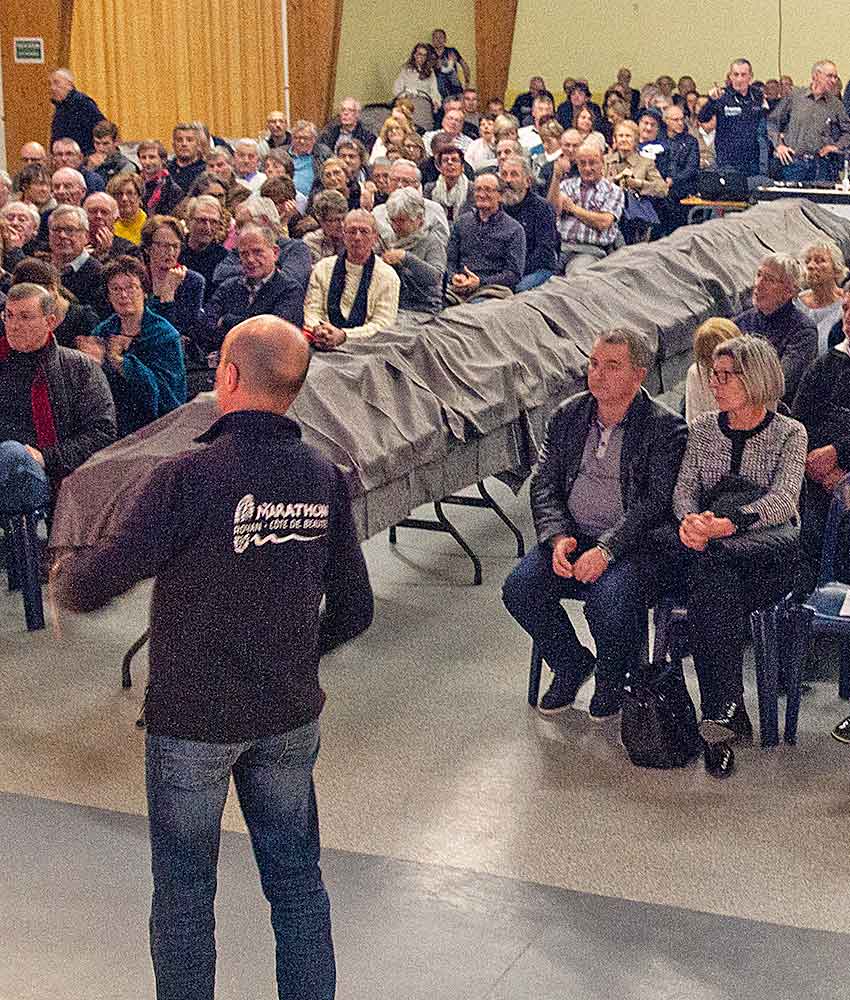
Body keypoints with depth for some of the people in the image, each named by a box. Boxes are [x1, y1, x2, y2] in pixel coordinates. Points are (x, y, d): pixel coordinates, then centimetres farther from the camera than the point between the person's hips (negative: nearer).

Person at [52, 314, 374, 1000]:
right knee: (296, 881, 17)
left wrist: (67, 573, 6)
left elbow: (90, 587, -17)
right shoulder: (325, 478, -4)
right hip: (291, 716, 4)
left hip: (192, 718, -4)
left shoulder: (189, 478, -21)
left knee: (185, 891, 12)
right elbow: (354, 610, 3)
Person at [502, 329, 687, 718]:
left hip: (631, 545, -5)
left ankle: (612, 676, 3)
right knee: (519, 589, -18)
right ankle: (571, 663, 9)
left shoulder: (664, 427, -7)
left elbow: (655, 502, -15)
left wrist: (606, 549, -24)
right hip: (572, 537, 5)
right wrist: (558, 537, -12)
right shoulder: (568, 415, 9)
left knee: (608, 603, -32)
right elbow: (543, 483, 7)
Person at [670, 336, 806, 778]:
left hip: (769, 547, -2)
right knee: (717, 580, -34)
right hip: (710, 549, 2)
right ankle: (728, 711, -35)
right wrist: (690, 518, -19)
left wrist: (724, 525, -28)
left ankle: (718, 714, -32)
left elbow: (782, 500, -12)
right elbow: (684, 489, 7)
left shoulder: (789, 434, 3)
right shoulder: (702, 429, 16)